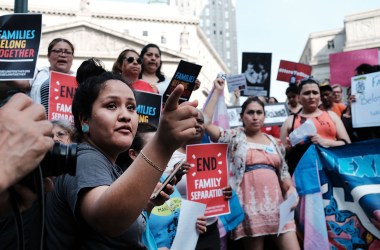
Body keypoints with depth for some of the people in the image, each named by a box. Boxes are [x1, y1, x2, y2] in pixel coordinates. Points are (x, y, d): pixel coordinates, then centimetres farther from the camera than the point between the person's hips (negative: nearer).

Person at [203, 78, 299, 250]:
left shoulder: (274, 142, 18)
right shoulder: (234, 137, 7)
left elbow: (283, 172, 20)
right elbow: (205, 122, -5)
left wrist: (291, 190, -1)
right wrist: (217, 92, 0)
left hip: (276, 203, 4)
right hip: (250, 204, -3)